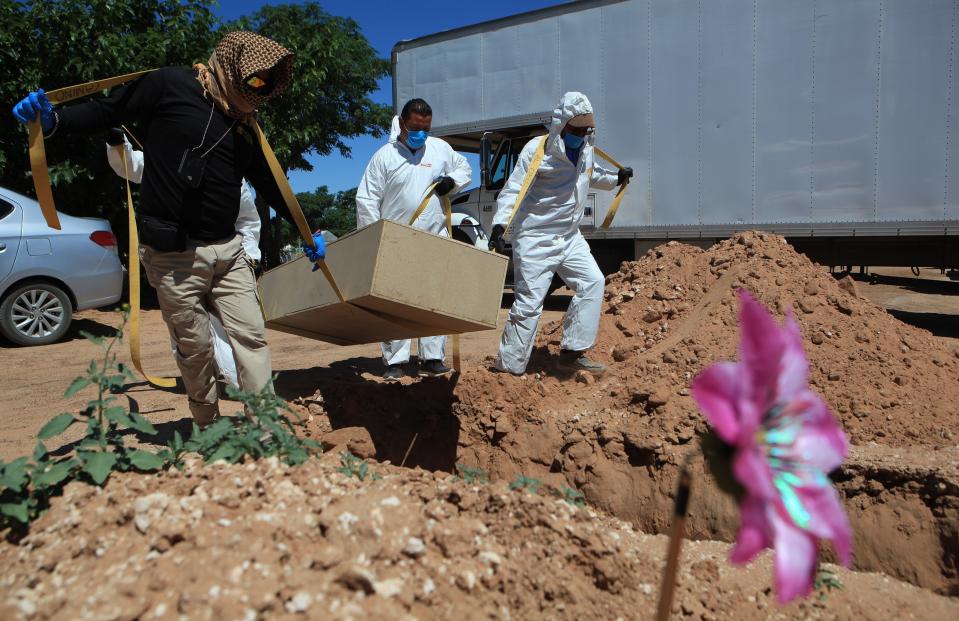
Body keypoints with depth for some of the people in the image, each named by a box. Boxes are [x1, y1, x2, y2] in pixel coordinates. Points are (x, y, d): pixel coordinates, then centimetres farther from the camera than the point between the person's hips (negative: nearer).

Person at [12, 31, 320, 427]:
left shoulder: (244, 125, 14)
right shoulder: (172, 86, -3)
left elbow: (269, 185, 22)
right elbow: (106, 112, 2)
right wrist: (53, 121, -18)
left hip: (227, 250, 6)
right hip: (174, 255, -5)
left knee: (251, 335, 0)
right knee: (195, 348, 3)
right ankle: (209, 429, 20)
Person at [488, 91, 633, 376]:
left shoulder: (586, 149, 7)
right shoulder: (537, 150, -15)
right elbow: (513, 190, -18)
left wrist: (615, 178, 17)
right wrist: (500, 225, -29)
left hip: (570, 236, 7)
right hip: (535, 238, -7)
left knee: (593, 282, -2)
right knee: (529, 302, -7)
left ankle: (572, 352, 6)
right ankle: (508, 367, 3)